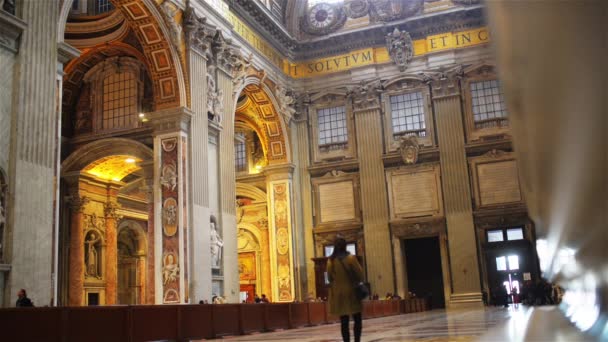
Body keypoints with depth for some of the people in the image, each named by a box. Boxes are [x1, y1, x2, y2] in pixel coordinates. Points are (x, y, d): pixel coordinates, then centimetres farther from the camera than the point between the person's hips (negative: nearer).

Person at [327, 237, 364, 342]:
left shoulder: (330, 260, -2)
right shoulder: (351, 258, -10)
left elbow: (330, 277, 6)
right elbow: (360, 273, -6)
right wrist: (358, 283, 13)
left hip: (338, 293, 3)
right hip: (351, 291, -3)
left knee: (344, 322, 6)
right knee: (357, 320, 7)